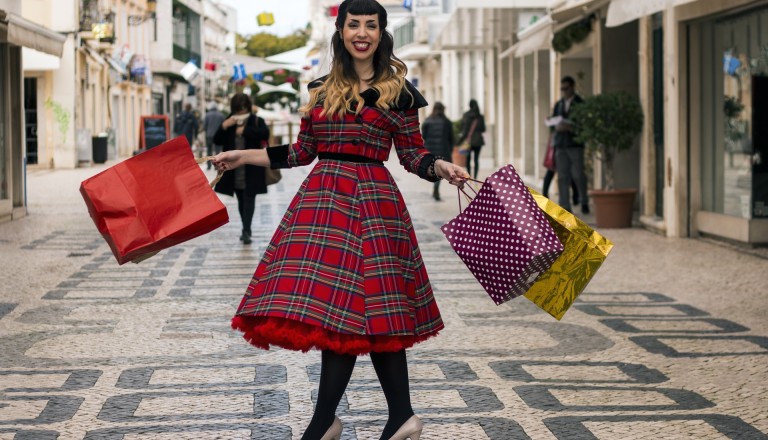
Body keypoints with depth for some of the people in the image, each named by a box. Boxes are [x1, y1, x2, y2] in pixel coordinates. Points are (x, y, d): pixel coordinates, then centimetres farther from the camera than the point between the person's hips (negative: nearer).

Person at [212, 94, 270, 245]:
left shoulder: (257, 121, -3)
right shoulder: (229, 123, 8)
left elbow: (265, 133, -23)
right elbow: (217, 141, 3)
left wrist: (245, 131, -24)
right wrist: (223, 127, -14)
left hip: (251, 169, -4)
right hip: (235, 169, 4)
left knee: (249, 199, -10)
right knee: (241, 200, 12)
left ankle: (246, 231, -14)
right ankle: (246, 230, 23)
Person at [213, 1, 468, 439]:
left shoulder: (399, 93, 3)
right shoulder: (322, 90, 14)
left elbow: (412, 153, 5)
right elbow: (302, 151, 18)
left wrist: (441, 167, -14)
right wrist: (244, 156, 17)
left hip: (371, 201, -4)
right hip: (321, 198, 4)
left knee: (349, 307, -9)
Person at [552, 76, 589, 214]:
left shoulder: (580, 104, 2)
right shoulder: (558, 105, 17)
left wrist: (570, 128, -19)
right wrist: (557, 126, -9)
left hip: (575, 144, -4)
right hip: (560, 145, 4)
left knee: (578, 175, -5)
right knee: (562, 176, -1)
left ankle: (584, 202, 16)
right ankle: (564, 206, 1)